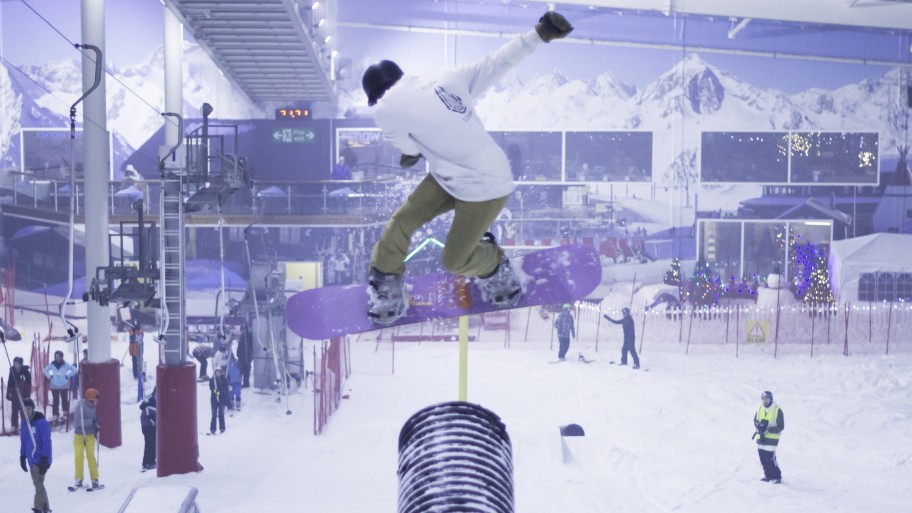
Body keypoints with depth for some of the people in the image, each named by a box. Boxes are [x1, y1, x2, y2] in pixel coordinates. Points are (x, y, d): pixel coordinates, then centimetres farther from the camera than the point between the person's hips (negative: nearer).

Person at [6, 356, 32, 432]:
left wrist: (28, 395, -9)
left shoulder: (25, 371, -9)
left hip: (23, 395, -4)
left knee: (23, 411, -3)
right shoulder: (12, 371, 3)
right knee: (14, 411, 8)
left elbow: (29, 384, -6)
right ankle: (14, 426, 16)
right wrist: (8, 394, 8)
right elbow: (9, 383, 9)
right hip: (14, 394, 4)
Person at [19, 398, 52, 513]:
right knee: (38, 484, 13)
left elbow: (46, 442, -14)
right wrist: (22, 457, 13)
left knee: (38, 484, -8)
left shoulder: (41, 422, -13)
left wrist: (44, 459, -17)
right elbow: (23, 442, 17)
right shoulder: (24, 423, 8)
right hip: (32, 460, 7)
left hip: (41, 460, -7)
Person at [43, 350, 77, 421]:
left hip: (64, 386, -1)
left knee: (65, 400, 4)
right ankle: (55, 415, 8)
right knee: (56, 401, 4)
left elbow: (74, 370, -1)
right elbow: (45, 370, 15)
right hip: (54, 386, 1)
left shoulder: (65, 364, -5)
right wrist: (50, 377, 5)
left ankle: (65, 413, 16)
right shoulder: (52, 364, 0)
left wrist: (68, 375, -4)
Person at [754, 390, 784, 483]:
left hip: (772, 438, -5)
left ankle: (777, 476, 3)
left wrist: (768, 430, -19)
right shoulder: (760, 409, 9)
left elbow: (781, 427, -8)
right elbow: (755, 421, 14)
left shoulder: (777, 410, -7)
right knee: (763, 458, 6)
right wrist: (759, 425, -9)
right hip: (761, 438, 5)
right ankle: (768, 475, 22)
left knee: (770, 458, -12)